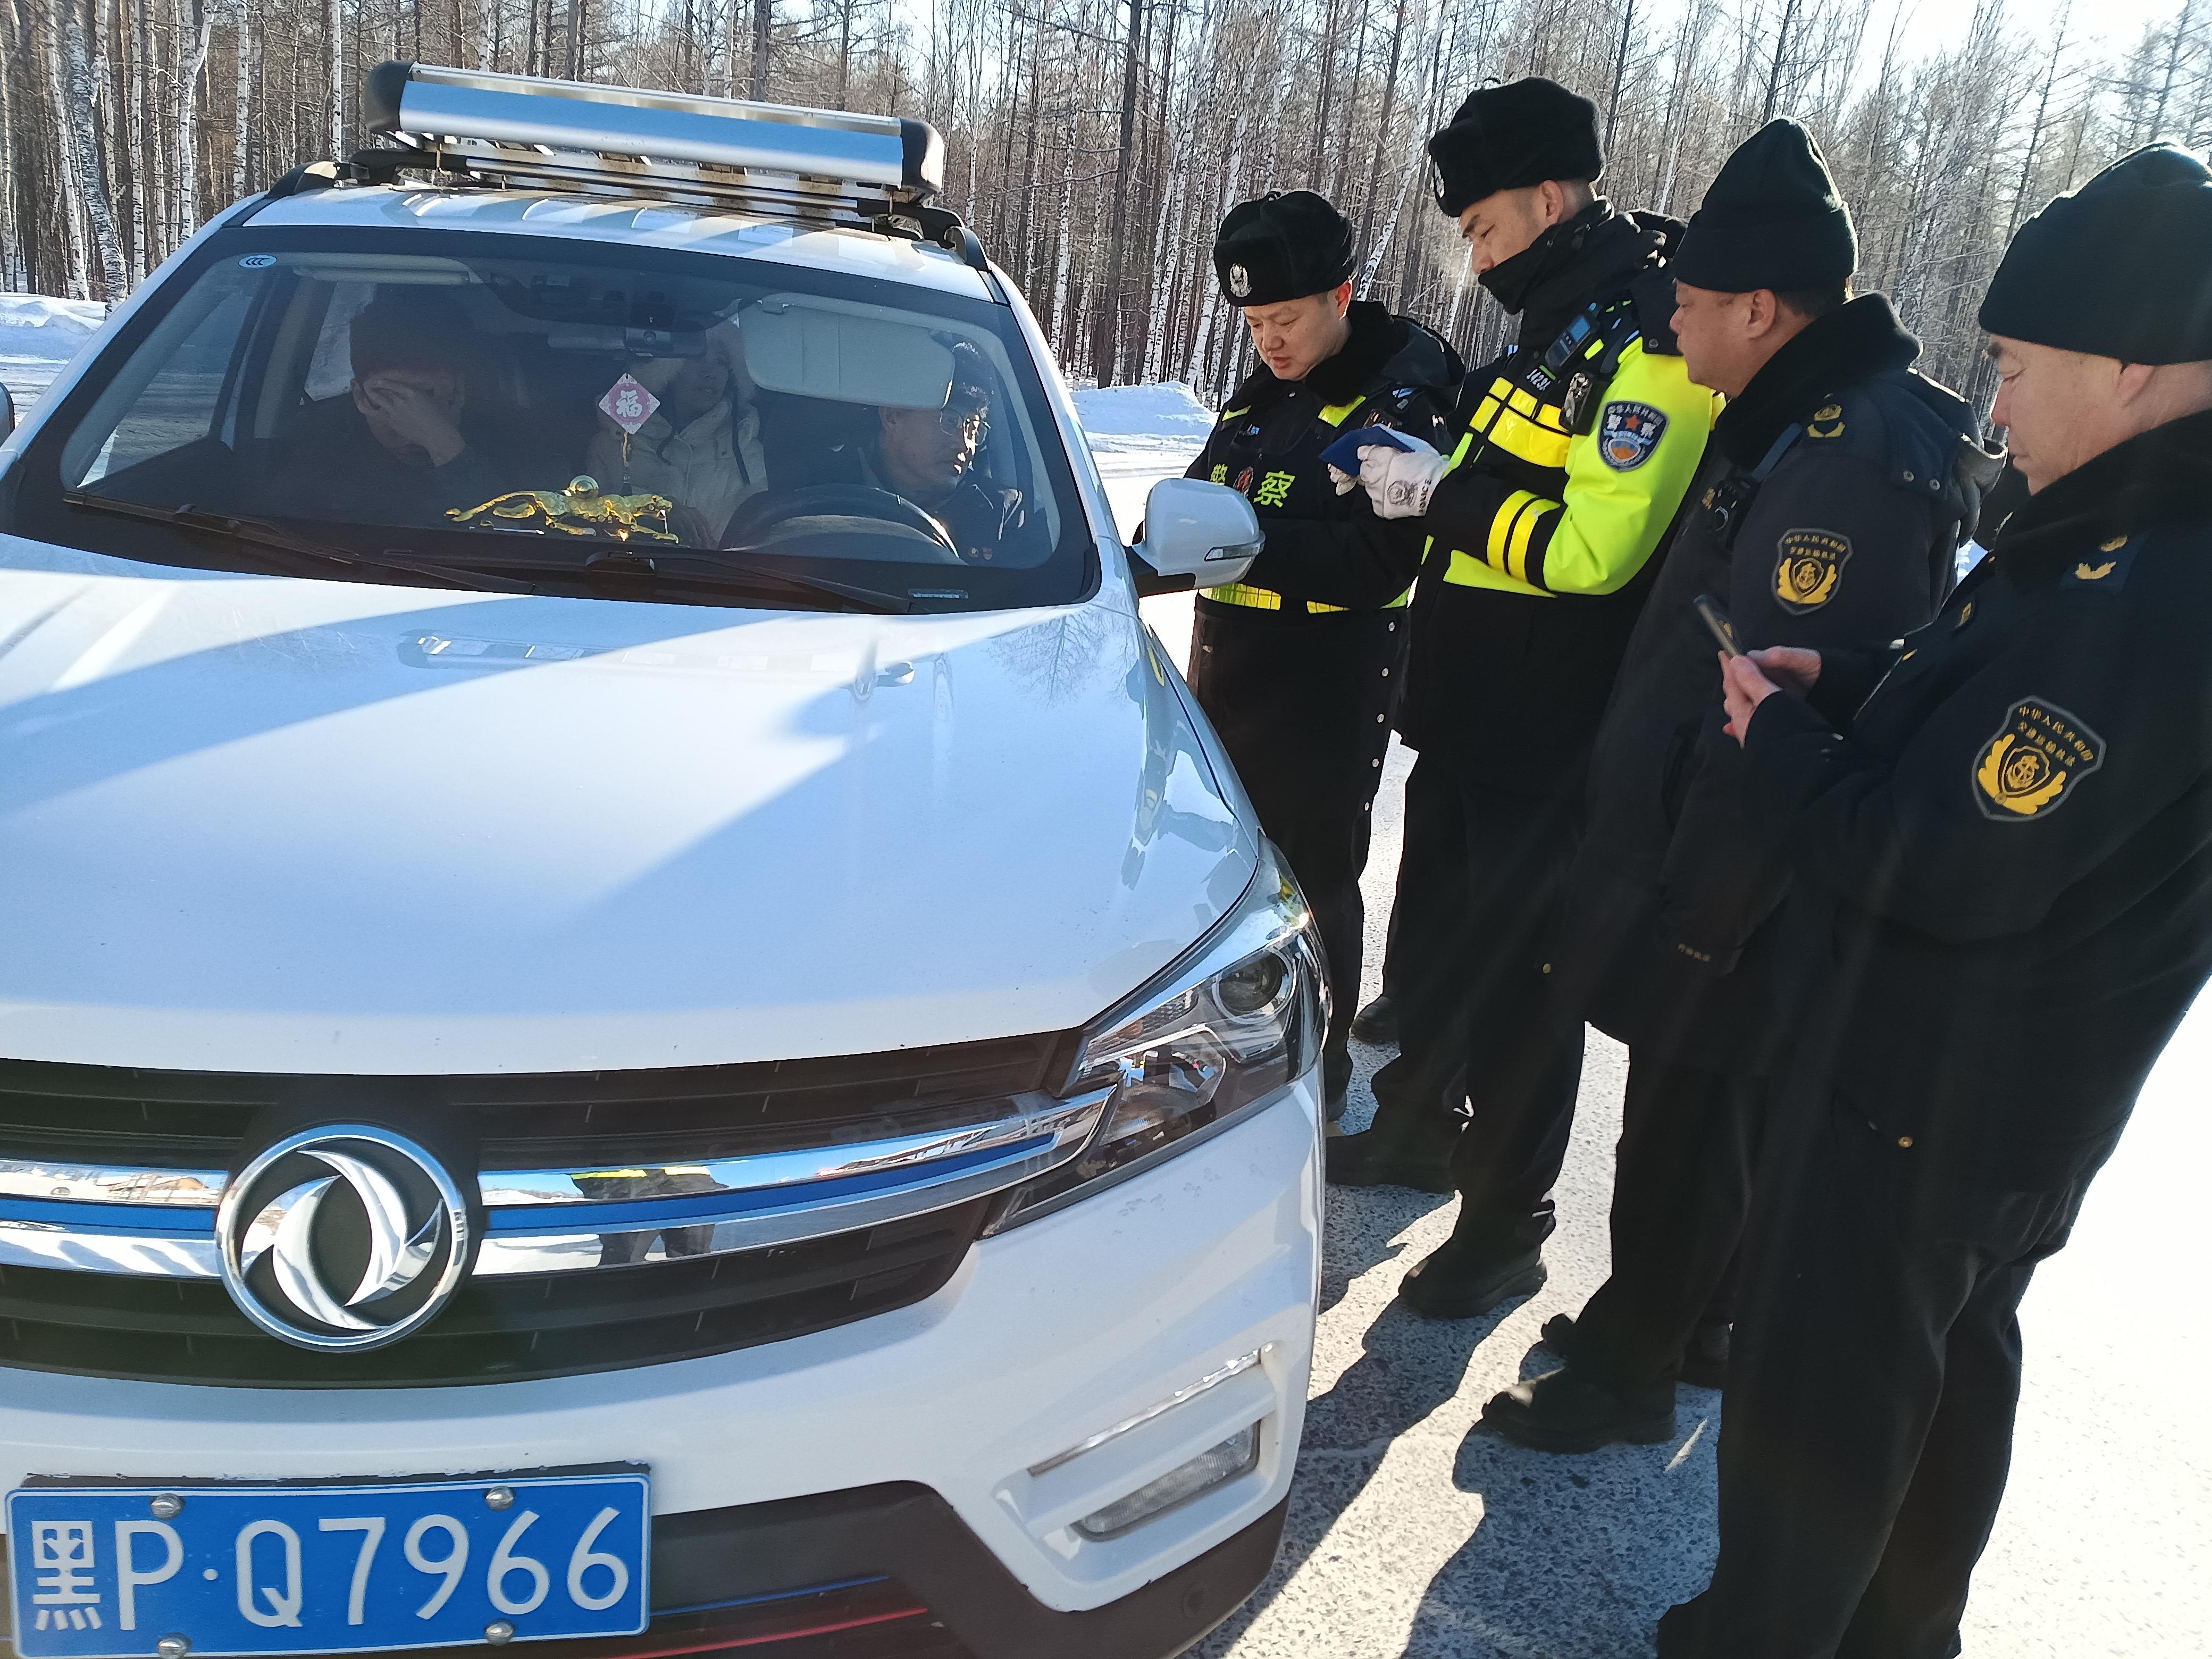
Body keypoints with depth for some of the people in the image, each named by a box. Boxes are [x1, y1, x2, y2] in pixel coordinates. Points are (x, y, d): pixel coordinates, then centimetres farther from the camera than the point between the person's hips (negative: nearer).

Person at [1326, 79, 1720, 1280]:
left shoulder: (1651, 344, -18)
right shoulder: (1561, 326, 14)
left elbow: (1593, 545, -27)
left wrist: (1440, 497, -19)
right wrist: (1421, 485, 5)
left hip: (1547, 743, -10)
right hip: (1466, 717, 10)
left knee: (1515, 979, 1)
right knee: (1432, 935, 22)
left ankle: (1508, 1229, 17)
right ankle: (1418, 1129, 43)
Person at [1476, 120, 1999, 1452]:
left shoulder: (1848, 469, -25)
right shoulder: (1807, 425, 8)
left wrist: (1689, 921, -22)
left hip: (1736, 903, -10)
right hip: (1736, 882, 10)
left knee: (1684, 1135, 7)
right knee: (1725, 1124, 23)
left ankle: (1629, 1370, 25)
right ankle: (1701, 1328, 42)